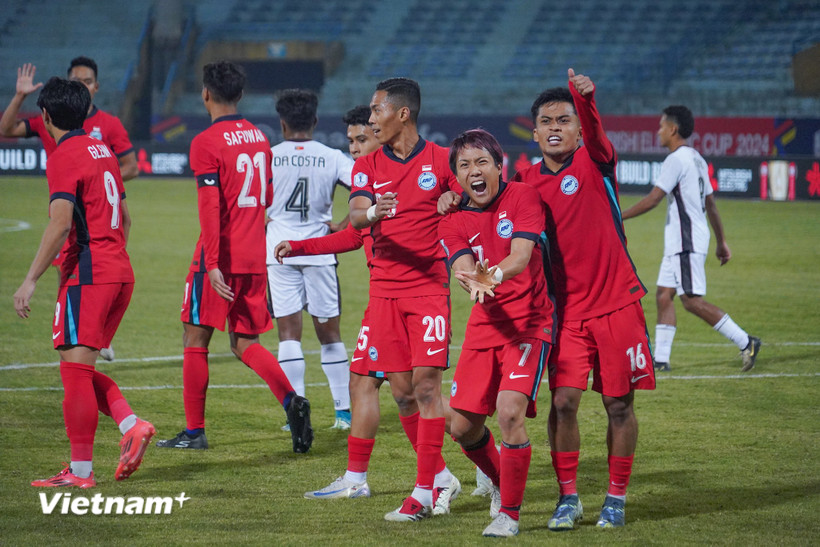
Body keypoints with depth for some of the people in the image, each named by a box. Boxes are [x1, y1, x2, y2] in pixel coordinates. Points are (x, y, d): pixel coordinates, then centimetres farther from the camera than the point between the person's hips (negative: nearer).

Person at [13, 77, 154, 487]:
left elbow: (60, 225, -20)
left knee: (75, 368, -6)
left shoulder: (64, 157, -10)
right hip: (120, 273, 9)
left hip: (86, 274, -9)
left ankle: (81, 470, -7)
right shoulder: (103, 151, 16)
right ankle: (131, 425, -2)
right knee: (81, 369, 15)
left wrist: (31, 280, -18)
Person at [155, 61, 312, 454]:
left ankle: (194, 431, 8)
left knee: (196, 340, 5)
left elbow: (210, 207, -19)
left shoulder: (206, 143, -11)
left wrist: (213, 264, -23)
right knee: (245, 344, 11)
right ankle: (291, 400, -13)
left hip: (220, 259, -6)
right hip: (255, 256, 6)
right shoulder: (258, 138, 10)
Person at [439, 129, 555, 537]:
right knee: (462, 426, 4)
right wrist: (474, 282, -40)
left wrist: (495, 274, -42)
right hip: (485, 325, 5)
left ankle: (510, 512, -9)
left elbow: (521, 255, -20)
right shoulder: (453, 223, 2)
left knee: (509, 411, -23)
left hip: (529, 323, -5)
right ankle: (503, 485, 33)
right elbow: (463, 268, -15)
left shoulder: (522, 197, -7)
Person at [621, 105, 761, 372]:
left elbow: (652, 200, -18)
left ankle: (745, 342, -9)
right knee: (663, 295, 7)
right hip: (678, 242, 10)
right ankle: (661, 358, 6)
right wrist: (721, 242, 24)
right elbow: (711, 204, 20)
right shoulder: (696, 158, 17)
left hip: (687, 242, -10)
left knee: (691, 300, -10)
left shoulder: (677, 159, -14)